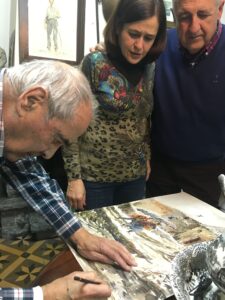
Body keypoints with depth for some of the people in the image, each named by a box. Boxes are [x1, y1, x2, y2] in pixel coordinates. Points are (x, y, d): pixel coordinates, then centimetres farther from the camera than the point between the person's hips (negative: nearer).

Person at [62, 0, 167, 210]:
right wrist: (74, 177, -13)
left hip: (135, 175, 5)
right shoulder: (95, 63, -13)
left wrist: (147, 157, 8)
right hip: (94, 175, -4)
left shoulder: (150, 69, 2)